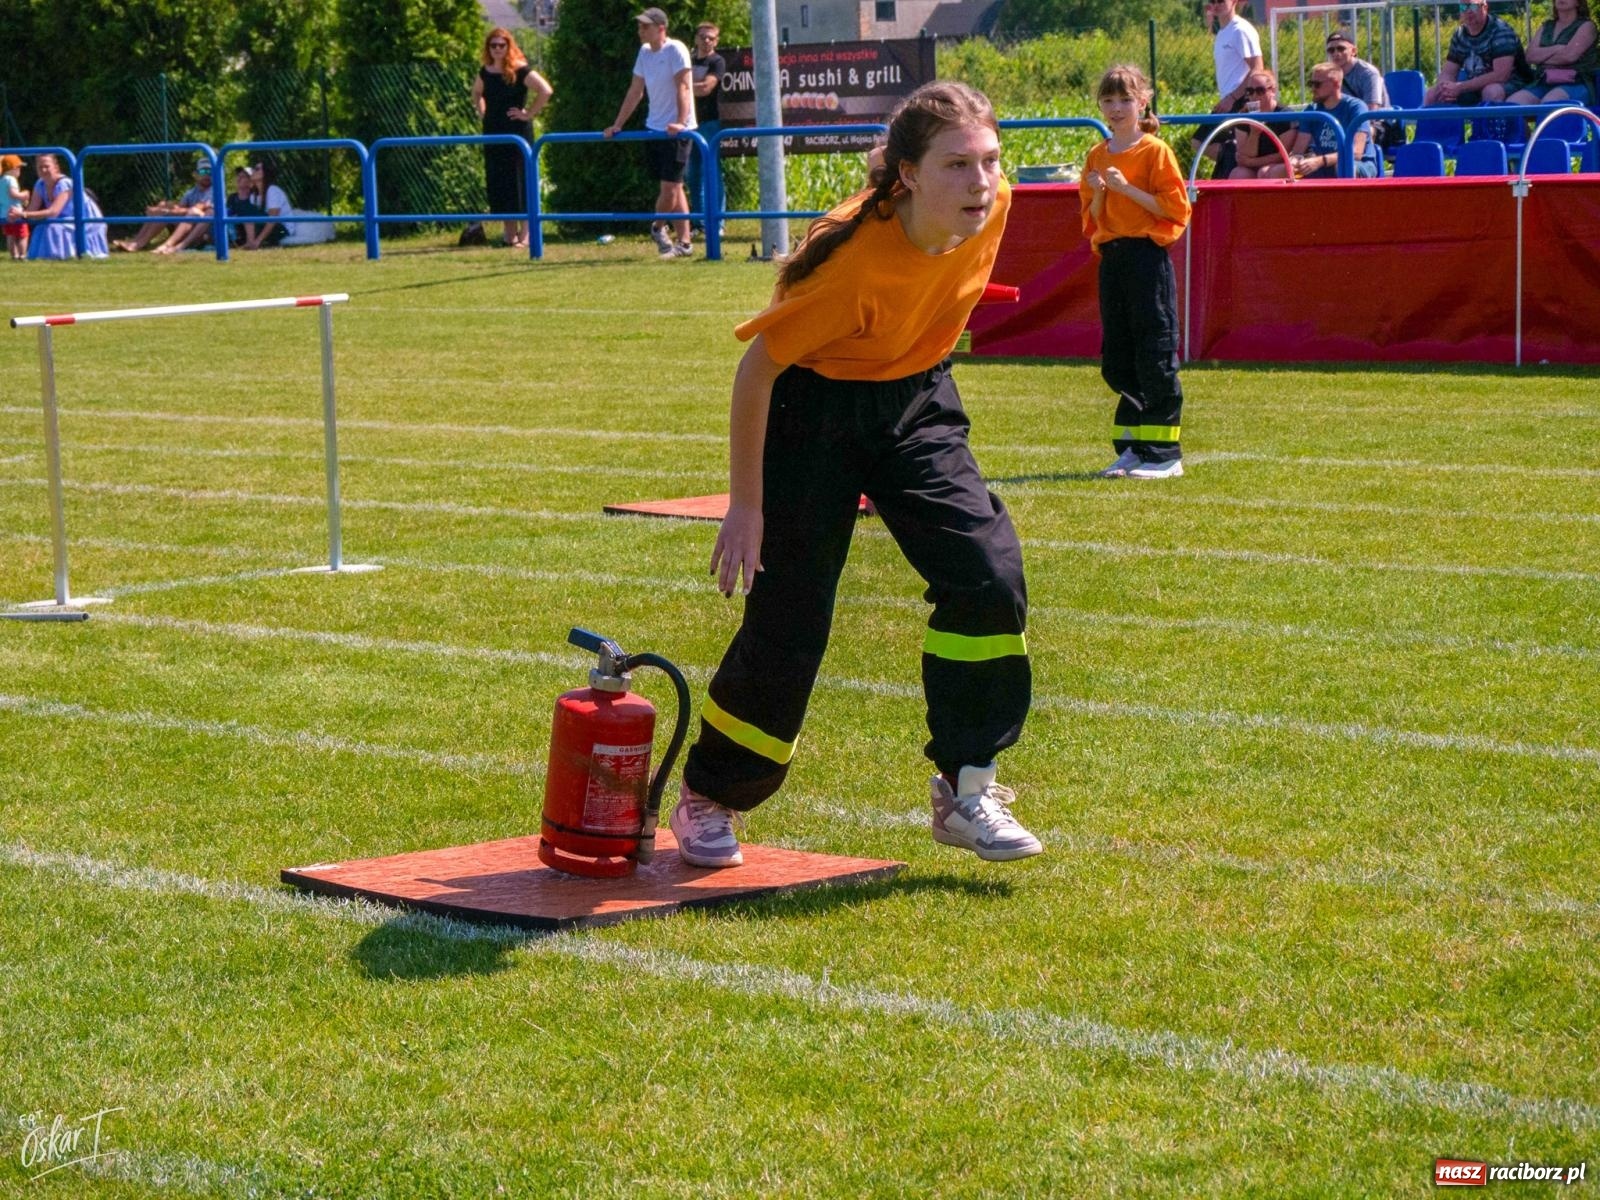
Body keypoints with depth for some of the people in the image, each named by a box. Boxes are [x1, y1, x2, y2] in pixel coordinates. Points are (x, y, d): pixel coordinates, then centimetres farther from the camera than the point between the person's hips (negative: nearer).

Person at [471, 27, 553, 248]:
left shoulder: (520, 70, -10)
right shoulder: (485, 72, 8)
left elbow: (545, 90, -20)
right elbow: (476, 93, 30)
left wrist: (529, 113, -15)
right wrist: (482, 112, 14)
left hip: (517, 131, -6)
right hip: (492, 132, 6)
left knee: (519, 179, -5)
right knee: (497, 180, 7)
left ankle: (525, 232, -1)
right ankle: (510, 232, 15)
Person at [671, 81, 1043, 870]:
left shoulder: (992, 208, -16)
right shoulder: (859, 257, -33)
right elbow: (758, 366, -23)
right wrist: (746, 506, -18)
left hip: (915, 402, 5)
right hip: (814, 410, -5)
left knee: (989, 574, -13)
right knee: (789, 618, -4)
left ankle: (965, 789, 0)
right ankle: (707, 797, 19)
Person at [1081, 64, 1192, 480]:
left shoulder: (1155, 151, -4)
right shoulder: (1097, 156, 14)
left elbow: (1174, 208, -11)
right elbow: (1092, 220, 16)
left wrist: (1126, 188, -16)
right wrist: (1099, 193, -4)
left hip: (1148, 258, -6)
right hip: (1111, 259, 6)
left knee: (1156, 356, -6)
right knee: (1116, 361, 8)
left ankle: (1164, 455, -2)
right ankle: (1133, 450, 16)